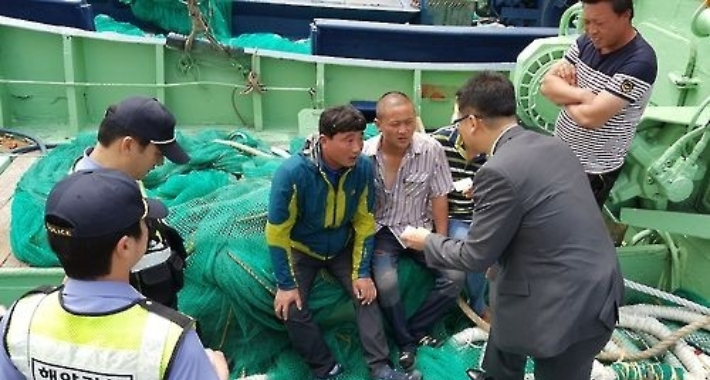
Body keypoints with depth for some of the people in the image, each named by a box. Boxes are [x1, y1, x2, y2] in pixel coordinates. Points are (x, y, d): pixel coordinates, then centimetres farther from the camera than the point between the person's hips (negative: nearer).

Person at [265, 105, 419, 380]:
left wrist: (363, 272, -9)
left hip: (342, 246, 3)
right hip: (300, 248, -2)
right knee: (291, 309, -17)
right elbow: (277, 232, -22)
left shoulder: (363, 167, -21)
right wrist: (286, 284, -19)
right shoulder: (292, 173, -32)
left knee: (366, 294, -10)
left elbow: (364, 221, -8)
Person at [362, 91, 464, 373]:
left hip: (419, 228, 2)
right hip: (381, 231, -2)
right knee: (386, 282, -26)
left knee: (455, 277, -14)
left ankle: (416, 328, 10)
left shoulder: (432, 150, -13)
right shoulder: (364, 154, -15)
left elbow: (439, 197, -2)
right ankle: (405, 342, 3)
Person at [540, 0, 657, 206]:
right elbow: (547, 84, -4)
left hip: (594, 170, -7)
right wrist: (581, 94, -21)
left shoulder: (640, 62, -24)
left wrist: (564, 96, -9)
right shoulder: (587, 41, -1)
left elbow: (590, 117, -28)